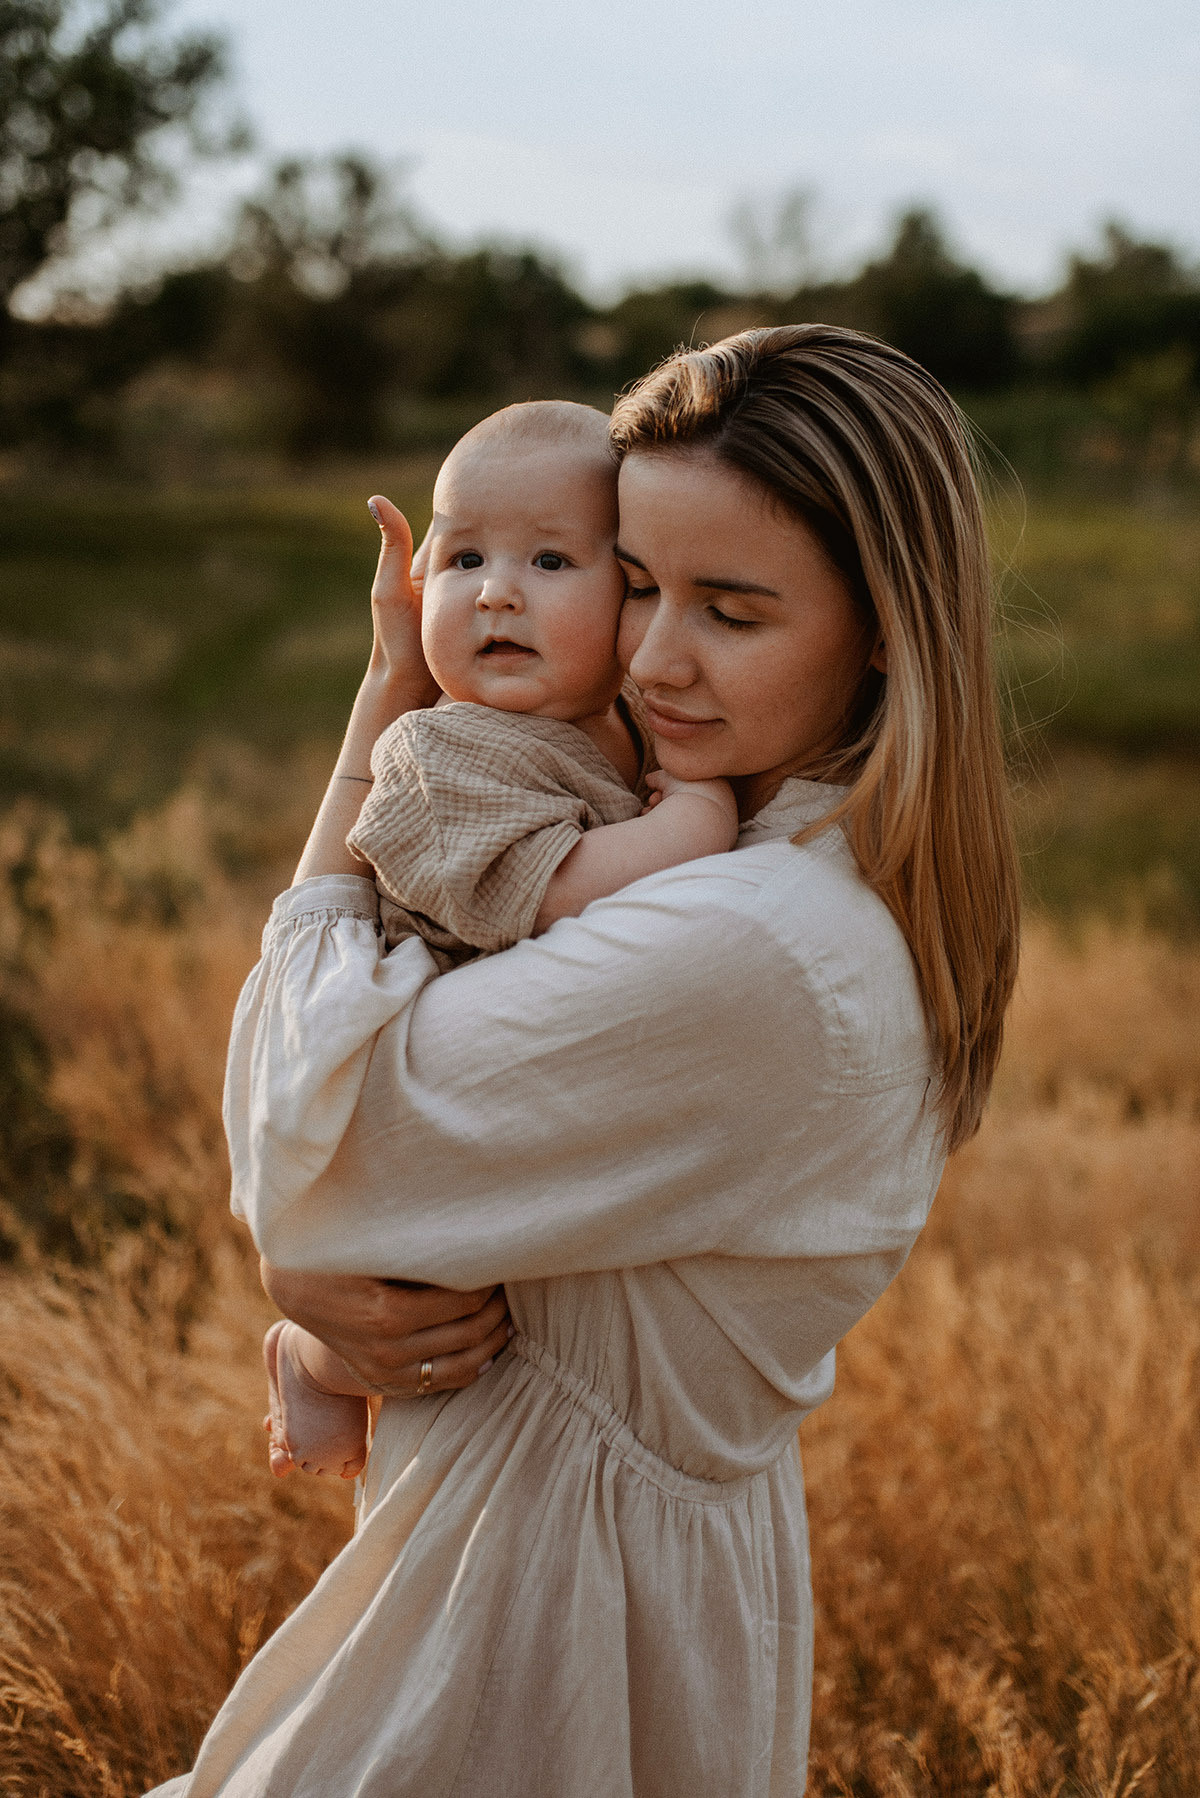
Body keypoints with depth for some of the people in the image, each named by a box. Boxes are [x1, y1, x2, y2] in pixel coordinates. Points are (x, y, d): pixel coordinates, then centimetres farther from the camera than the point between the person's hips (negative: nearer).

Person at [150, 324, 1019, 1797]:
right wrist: (299, 1255, -16)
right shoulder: (861, 884, -1)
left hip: (566, 1543, -8)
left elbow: (303, 1117, -20)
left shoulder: (743, 952, -33)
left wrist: (386, 704, -13)